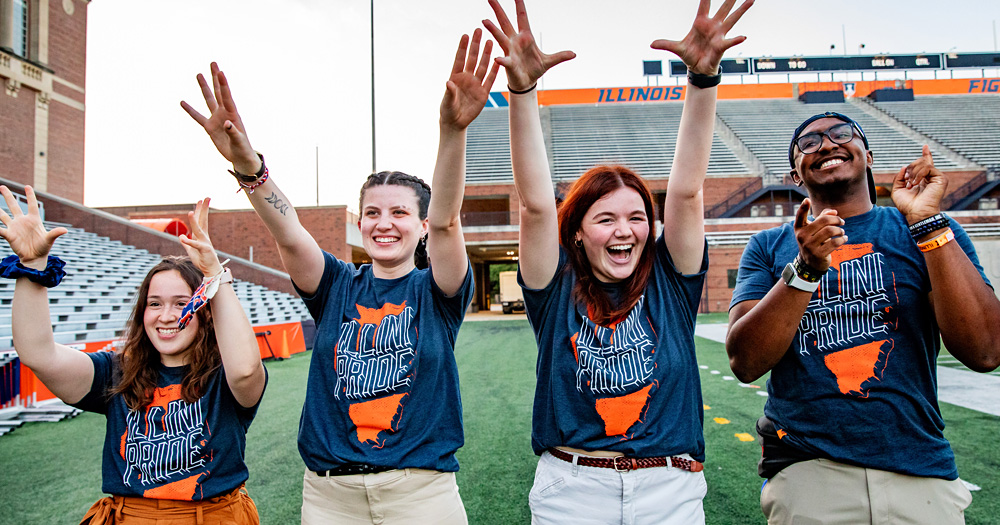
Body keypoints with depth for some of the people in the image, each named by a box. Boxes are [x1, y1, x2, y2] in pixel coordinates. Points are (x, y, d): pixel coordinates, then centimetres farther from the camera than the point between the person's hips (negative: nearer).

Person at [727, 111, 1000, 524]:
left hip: (921, 470, 2)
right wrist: (804, 270, -21)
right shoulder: (769, 247, 3)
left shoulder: (935, 233, 5)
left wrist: (928, 223, -14)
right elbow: (745, 364, -9)